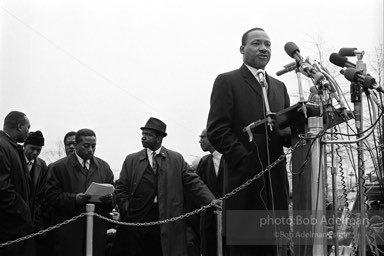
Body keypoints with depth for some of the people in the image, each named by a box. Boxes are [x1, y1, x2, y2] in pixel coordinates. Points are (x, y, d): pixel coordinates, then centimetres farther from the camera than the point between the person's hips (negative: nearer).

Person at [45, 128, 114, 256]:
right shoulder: (58, 167, 2)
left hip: (97, 229, 3)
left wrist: (109, 198, -9)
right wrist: (74, 199, -19)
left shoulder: (104, 167, 15)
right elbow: (52, 195, -5)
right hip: (68, 230, -3)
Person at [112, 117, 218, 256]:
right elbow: (121, 189, 12)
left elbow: (193, 182, 3)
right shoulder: (131, 160, 12)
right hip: (136, 219, 1)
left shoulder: (176, 159, 9)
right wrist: (126, 210, -4)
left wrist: (211, 200, -10)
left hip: (166, 220, -1)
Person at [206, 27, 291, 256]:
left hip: (275, 183, 5)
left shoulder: (279, 87, 21)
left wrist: (292, 131, -6)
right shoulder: (227, 82, 3)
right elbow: (216, 130, -6)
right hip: (244, 180, -5)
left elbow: (287, 136, 17)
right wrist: (245, 159, -15)